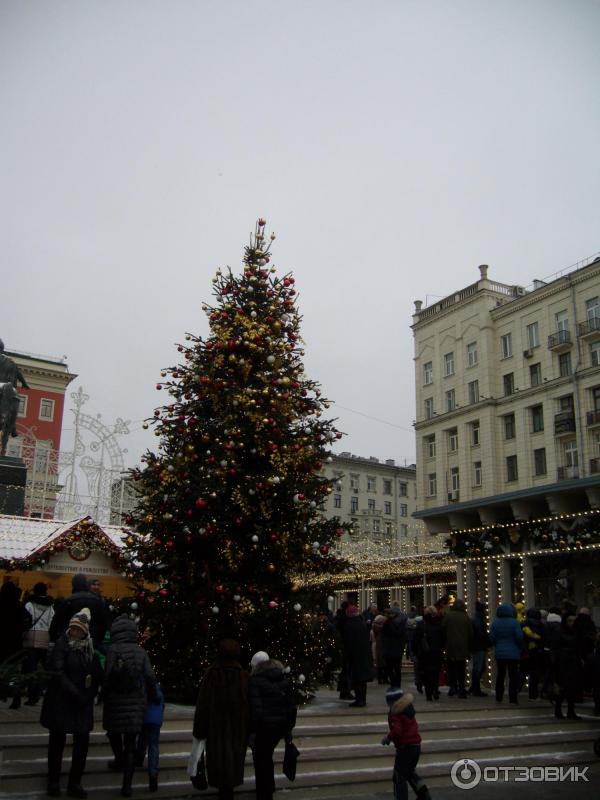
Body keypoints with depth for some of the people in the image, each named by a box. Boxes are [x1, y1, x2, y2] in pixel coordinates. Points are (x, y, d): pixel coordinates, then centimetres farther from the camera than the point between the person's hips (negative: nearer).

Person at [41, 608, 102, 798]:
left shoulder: (90, 649, 5)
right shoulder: (62, 644, -8)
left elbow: (98, 675, 8)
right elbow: (57, 672, -15)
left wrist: (89, 695, -6)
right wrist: (75, 693, -18)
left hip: (83, 704, 4)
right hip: (60, 702, -4)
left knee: (82, 741, 4)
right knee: (57, 741, 6)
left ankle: (75, 784, 15)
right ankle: (53, 782, 20)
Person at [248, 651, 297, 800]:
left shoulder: (255, 680, -10)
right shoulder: (283, 679, 9)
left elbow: (255, 708, -17)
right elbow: (291, 706, 10)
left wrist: (252, 731, -12)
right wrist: (289, 728, 18)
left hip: (263, 726, -7)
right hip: (281, 725, 7)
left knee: (261, 761, 11)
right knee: (267, 756, 28)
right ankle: (270, 788, 43)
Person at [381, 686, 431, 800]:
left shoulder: (394, 713, -16)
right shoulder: (408, 709, 9)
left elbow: (397, 731, -27)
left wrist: (387, 737, -10)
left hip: (405, 747, -8)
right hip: (416, 745, 8)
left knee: (399, 777, 4)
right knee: (409, 772, 26)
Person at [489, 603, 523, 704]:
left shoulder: (495, 623, -2)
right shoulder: (514, 622, -11)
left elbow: (491, 638, -2)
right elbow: (520, 637, -12)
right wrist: (520, 648, 5)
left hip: (499, 653, 3)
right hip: (513, 654, -3)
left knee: (500, 675, 12)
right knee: (513, 676, 3)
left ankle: (498, 697, 15)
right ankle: (513, 698, 2)